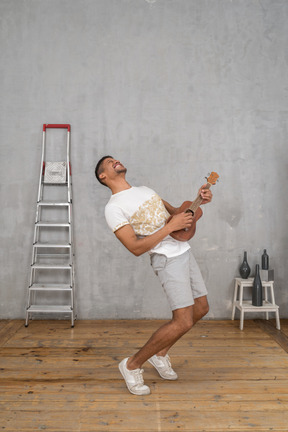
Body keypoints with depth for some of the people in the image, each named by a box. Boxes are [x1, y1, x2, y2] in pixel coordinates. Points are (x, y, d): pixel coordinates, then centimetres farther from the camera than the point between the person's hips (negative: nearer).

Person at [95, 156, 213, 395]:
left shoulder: (145, 190, 15)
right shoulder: (114, 208, -10)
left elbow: (177, 212, 22)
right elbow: (136, 247, -18)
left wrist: (199, 201, 5)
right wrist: (170, 226, -20)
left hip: (184, 250, 8)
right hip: (168, 258, -8)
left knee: (201, 308, 13)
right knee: (183, 322, -13)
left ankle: (160, 353, 29)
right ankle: (132, 365, 6)